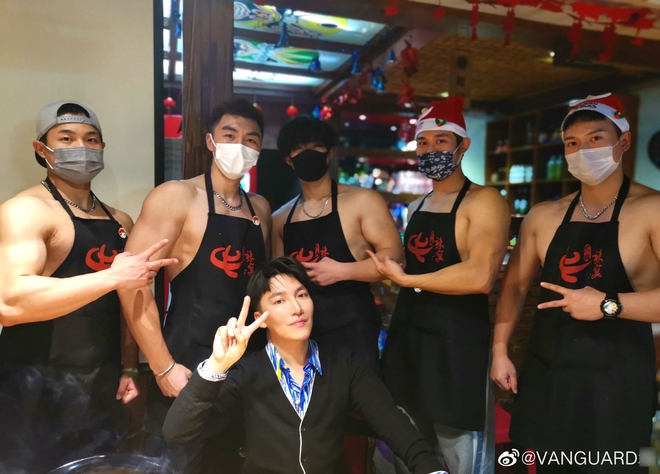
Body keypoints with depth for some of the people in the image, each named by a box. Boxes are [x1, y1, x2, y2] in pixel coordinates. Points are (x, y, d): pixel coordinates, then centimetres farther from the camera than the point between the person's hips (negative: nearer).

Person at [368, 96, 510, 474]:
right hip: (406, 338, 8)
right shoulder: (416, 207, 13)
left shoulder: (484, 201, -11)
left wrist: (404, 279, -16)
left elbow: (480, 277, -25)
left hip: (457, 343, -7)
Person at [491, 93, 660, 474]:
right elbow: (515, 286, 9)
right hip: (546, 372, 4)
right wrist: (500, 350, 4)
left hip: (615, 378, -4)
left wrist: (608, 304, -23)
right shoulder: (543, 217, 3)